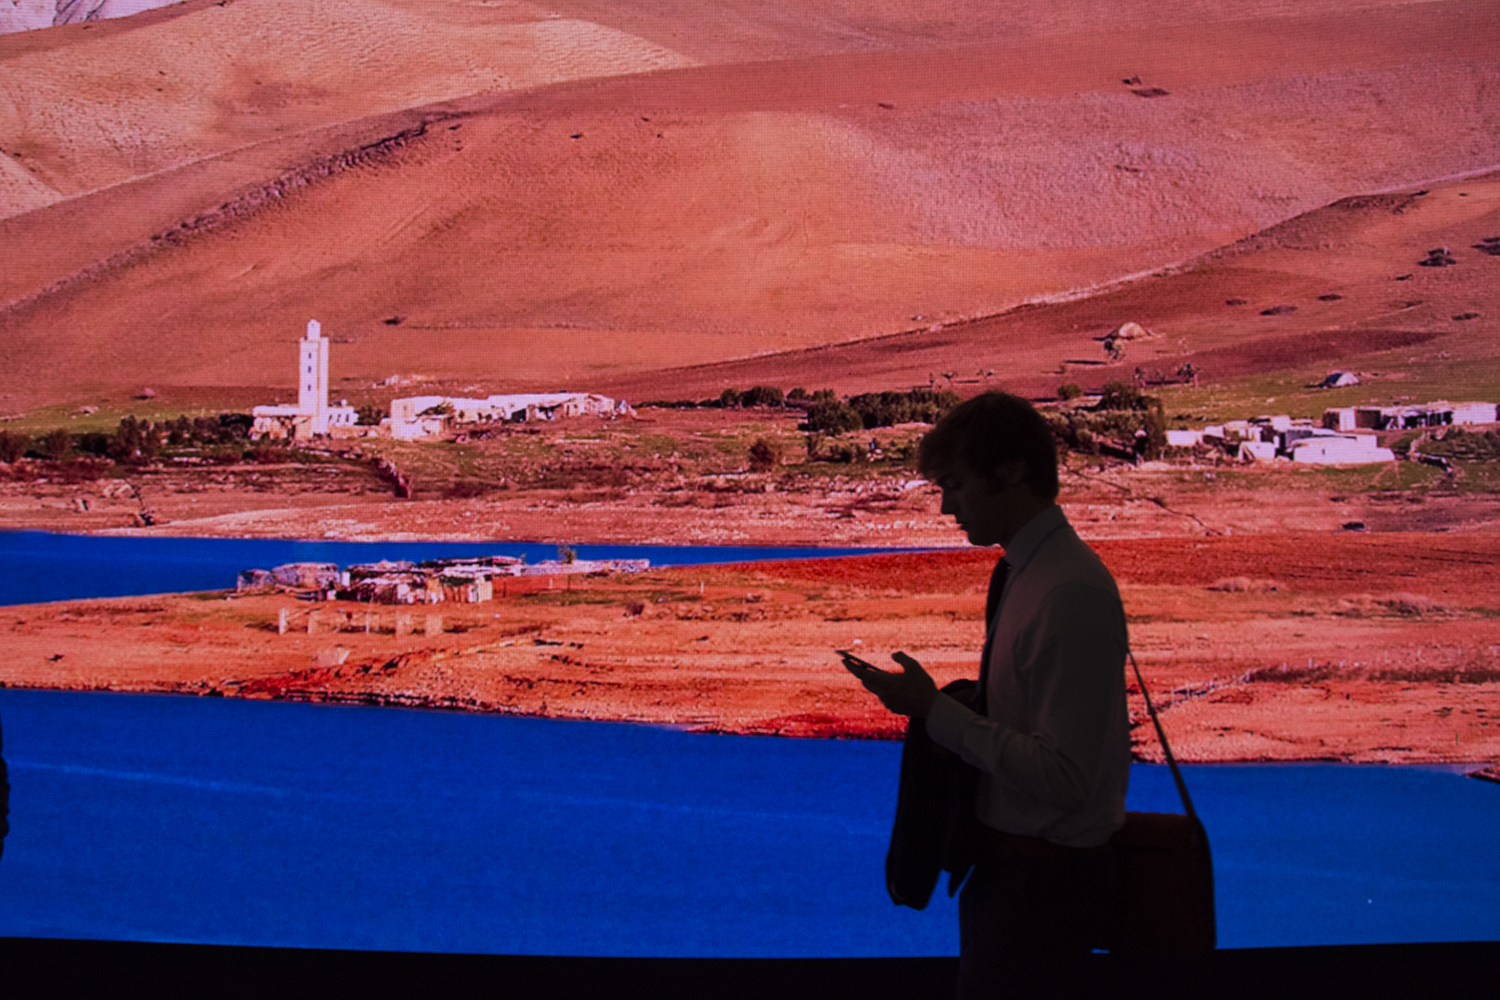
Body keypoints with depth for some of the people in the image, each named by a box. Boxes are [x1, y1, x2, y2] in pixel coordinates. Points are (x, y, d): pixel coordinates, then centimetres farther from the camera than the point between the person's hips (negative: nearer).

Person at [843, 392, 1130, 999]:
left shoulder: (1071, 593, -23)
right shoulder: (1024, 572, 9)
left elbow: (1064, 776, -26)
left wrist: (935, 711, -22)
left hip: (1042, 886, -10)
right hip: (1011, 869, 10)